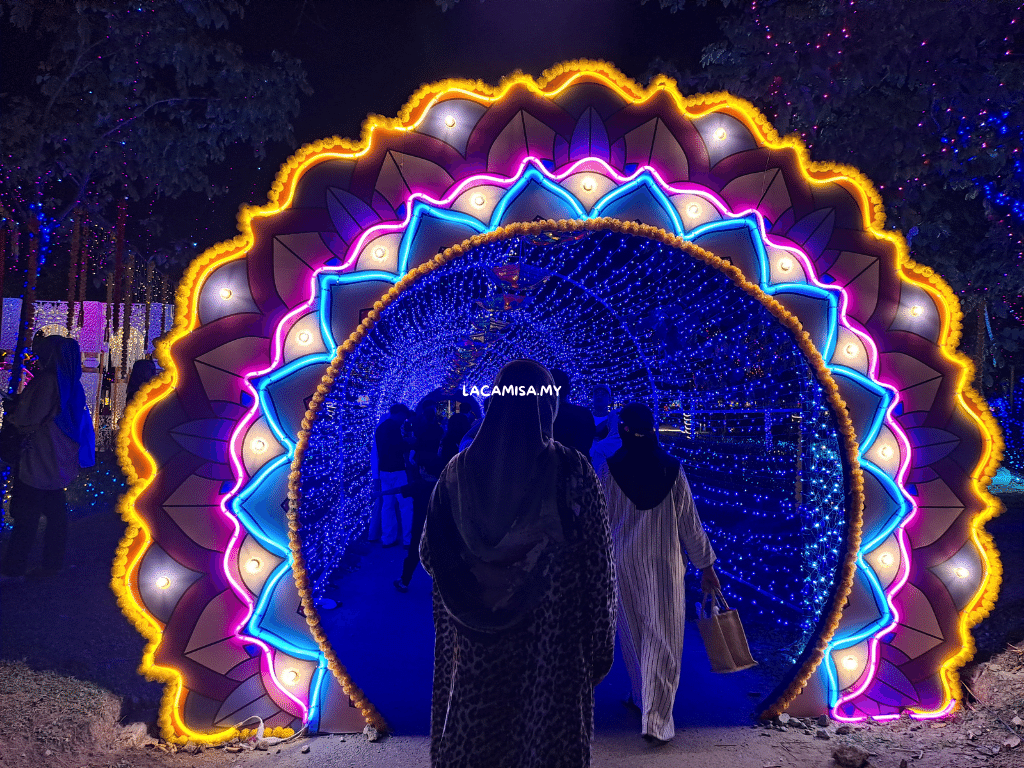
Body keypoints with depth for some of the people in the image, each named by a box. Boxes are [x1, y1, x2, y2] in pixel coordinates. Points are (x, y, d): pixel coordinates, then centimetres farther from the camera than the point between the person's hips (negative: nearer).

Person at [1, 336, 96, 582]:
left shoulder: (46, 381, -17)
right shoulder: (71, 384, 8)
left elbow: (27, 418, -15)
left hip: (38, 460, -8)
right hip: (60, 459, 8)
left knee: (26, 515, -1)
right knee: (55, 511, 13)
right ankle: (53, 563, 20)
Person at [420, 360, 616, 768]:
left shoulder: (459, 470, -5)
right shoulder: (573, 470, -12)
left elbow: (430, 554, 0)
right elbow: (598, 567, -10)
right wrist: (601, 643, 0)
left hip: (475, 644, 3)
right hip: (555, 643, -2)